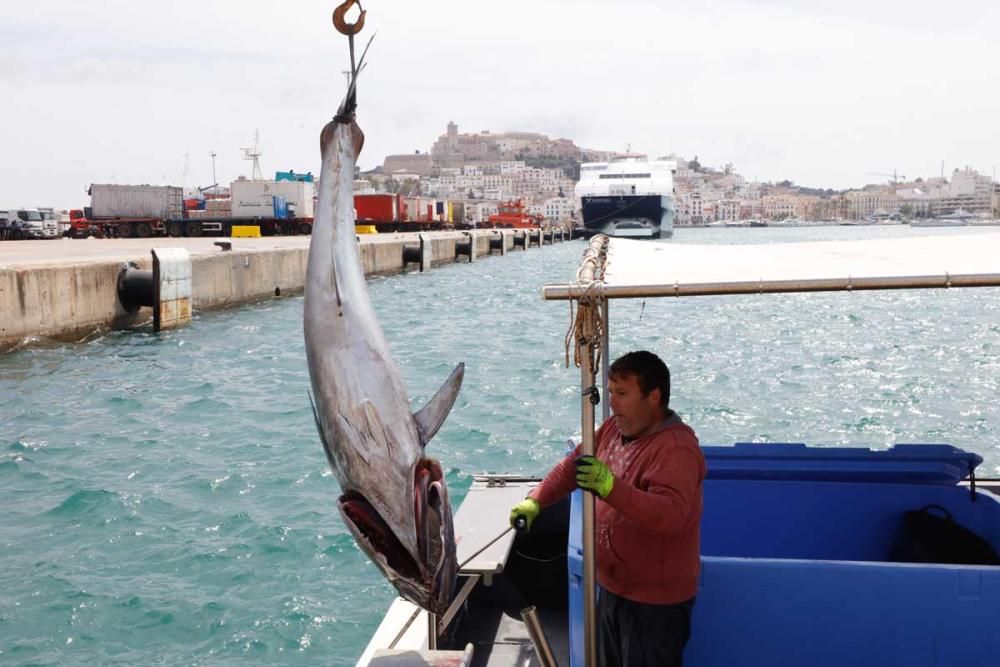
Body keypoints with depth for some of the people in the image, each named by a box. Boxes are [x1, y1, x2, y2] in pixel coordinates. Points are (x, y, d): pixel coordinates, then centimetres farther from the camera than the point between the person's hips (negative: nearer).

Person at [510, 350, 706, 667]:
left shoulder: (676, 449, -26)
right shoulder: (615, 427, 2)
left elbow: (670, 516, -38)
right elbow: (574, 463, 14)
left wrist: (610, 487, -48)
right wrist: (535, 500, 3)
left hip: (654, 600, -9)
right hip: (613, 585, 9)